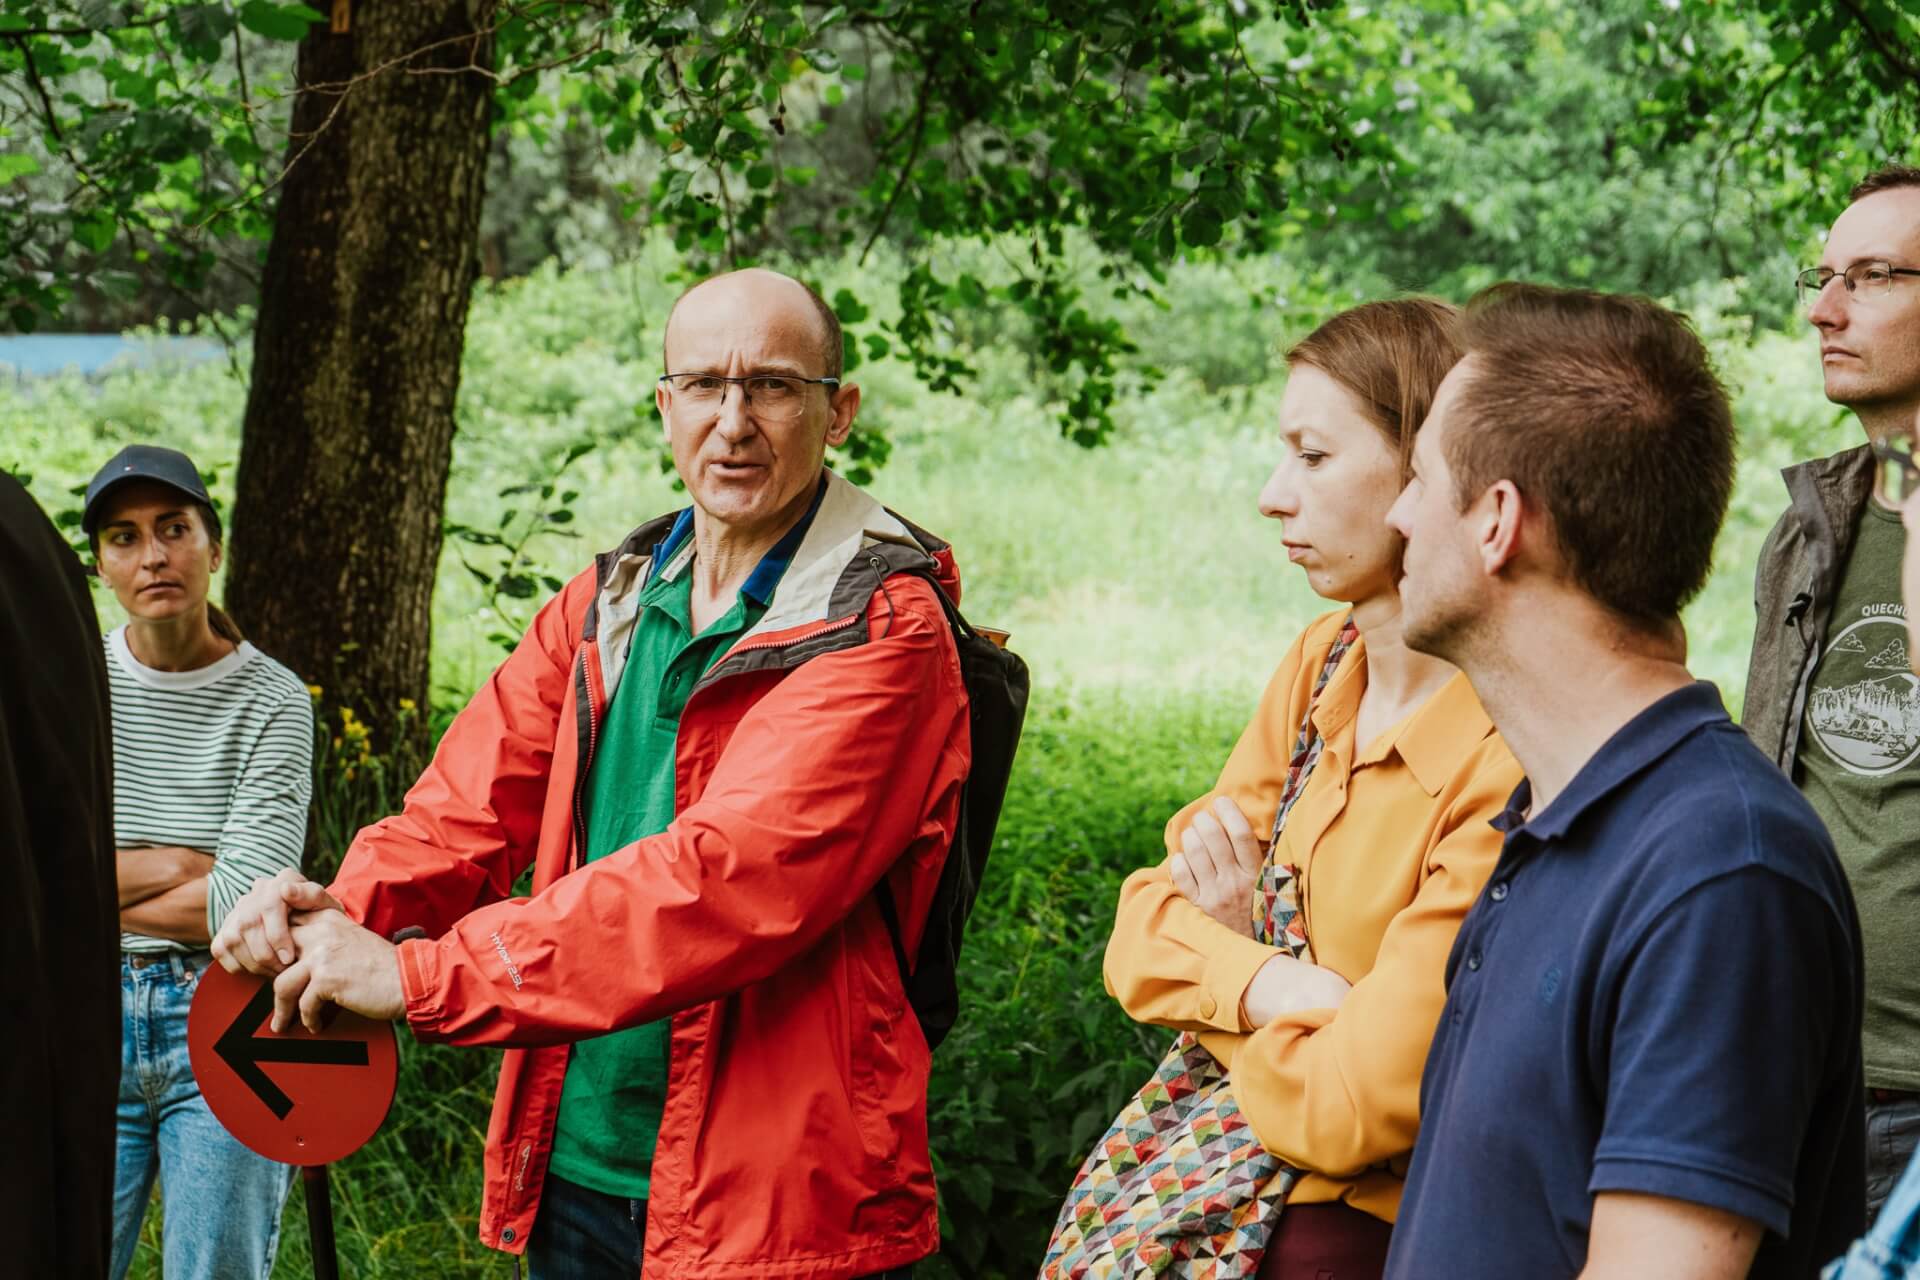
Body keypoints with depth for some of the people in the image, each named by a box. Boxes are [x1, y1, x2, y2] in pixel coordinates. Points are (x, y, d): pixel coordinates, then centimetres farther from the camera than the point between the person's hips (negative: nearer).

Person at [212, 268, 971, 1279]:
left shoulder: (882, 628, -13)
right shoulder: (607, 602, 11)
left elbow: (733, 875, -25)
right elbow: (476, 798, 4)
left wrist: (419, 975, -28)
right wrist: (341, 909, -19)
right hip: (575, 1174, 6)